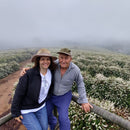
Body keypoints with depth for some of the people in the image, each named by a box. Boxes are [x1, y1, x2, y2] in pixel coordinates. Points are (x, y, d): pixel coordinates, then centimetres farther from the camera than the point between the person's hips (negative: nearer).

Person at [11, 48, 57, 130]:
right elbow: (19, 93, -19)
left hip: (41, 106, 5)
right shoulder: (29, 75, -27)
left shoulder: (51, 73, -10)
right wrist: (16, 112, -11)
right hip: (25, 109, -4)